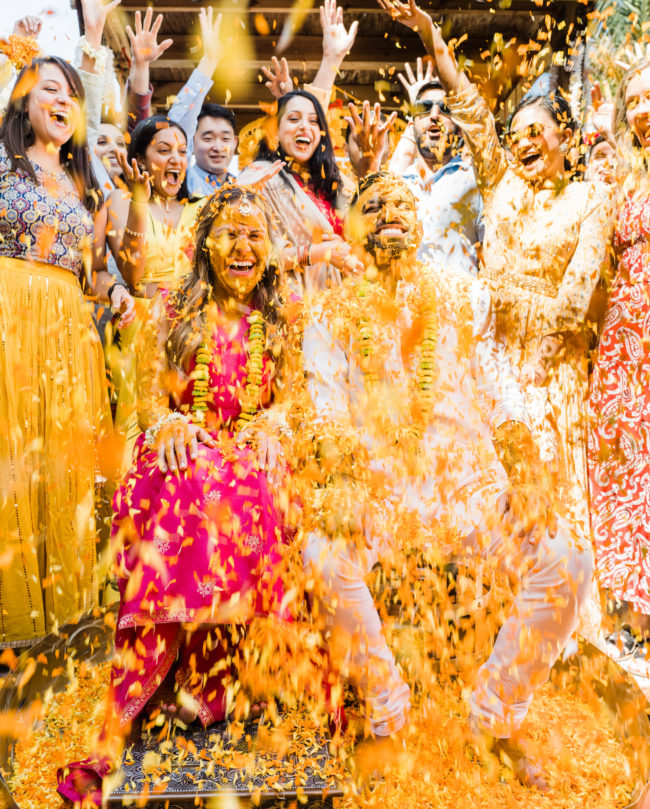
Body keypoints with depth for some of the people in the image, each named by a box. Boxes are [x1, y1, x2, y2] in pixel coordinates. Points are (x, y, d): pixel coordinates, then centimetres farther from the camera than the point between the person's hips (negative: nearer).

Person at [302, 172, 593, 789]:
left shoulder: (463, 298, 15)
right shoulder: (334, 312, 10)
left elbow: (497, 392, 9)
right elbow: (328, 406, -1)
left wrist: (526, 472, -7)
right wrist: (345, 479, -20)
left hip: (468, 477, 2)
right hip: (378, 481, -1)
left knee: (565, 561, -20)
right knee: (324, 555, -30)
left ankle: (498, 718, 4)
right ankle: (386, 714, -3)